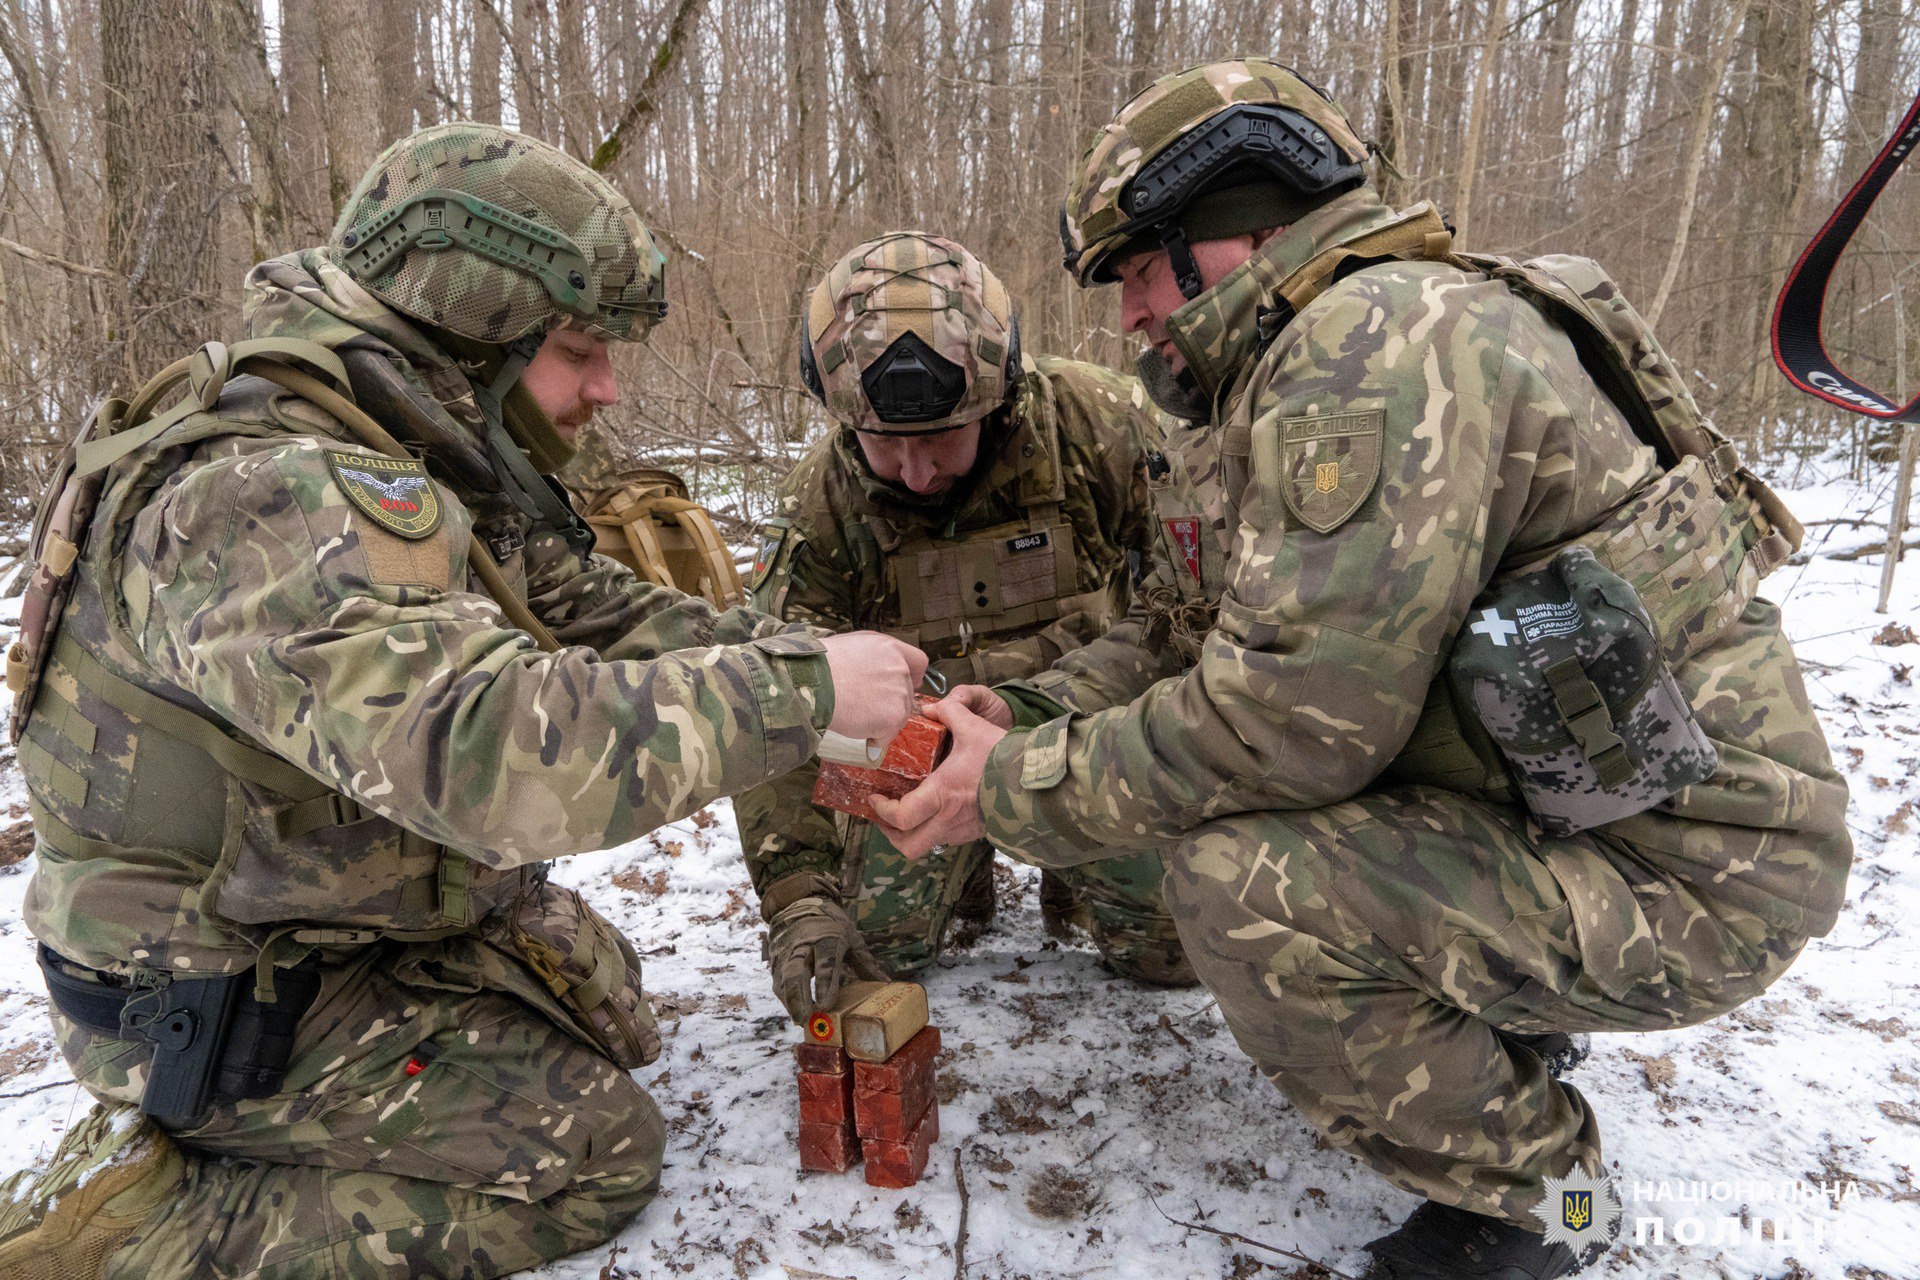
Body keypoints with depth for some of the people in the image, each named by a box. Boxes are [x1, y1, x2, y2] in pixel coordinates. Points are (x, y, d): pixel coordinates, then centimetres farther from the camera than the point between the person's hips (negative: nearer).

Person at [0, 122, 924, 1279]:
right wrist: (801, 690, -37)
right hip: (227, 998, -9)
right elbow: (488, 746, -44)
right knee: (597, 1148, -5)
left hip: (383, 909, 9)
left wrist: (807, 656, -15)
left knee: (606, 1001, 18)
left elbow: (594, 612, 0)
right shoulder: (263, 502, -32)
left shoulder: (430, 470, 0)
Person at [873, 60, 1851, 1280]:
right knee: (1191, 787, 9)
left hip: (1683, 869, -9)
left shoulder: (1384, 331, -22)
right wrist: (1016, 722, -5)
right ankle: (1491, 1040, 22)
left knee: (1236, 880, -25)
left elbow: (1298, 713, -28)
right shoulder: (1289, 373, 10)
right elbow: (1181, 633, 10)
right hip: (1554, 805, 9)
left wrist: (1022, 791, -17)